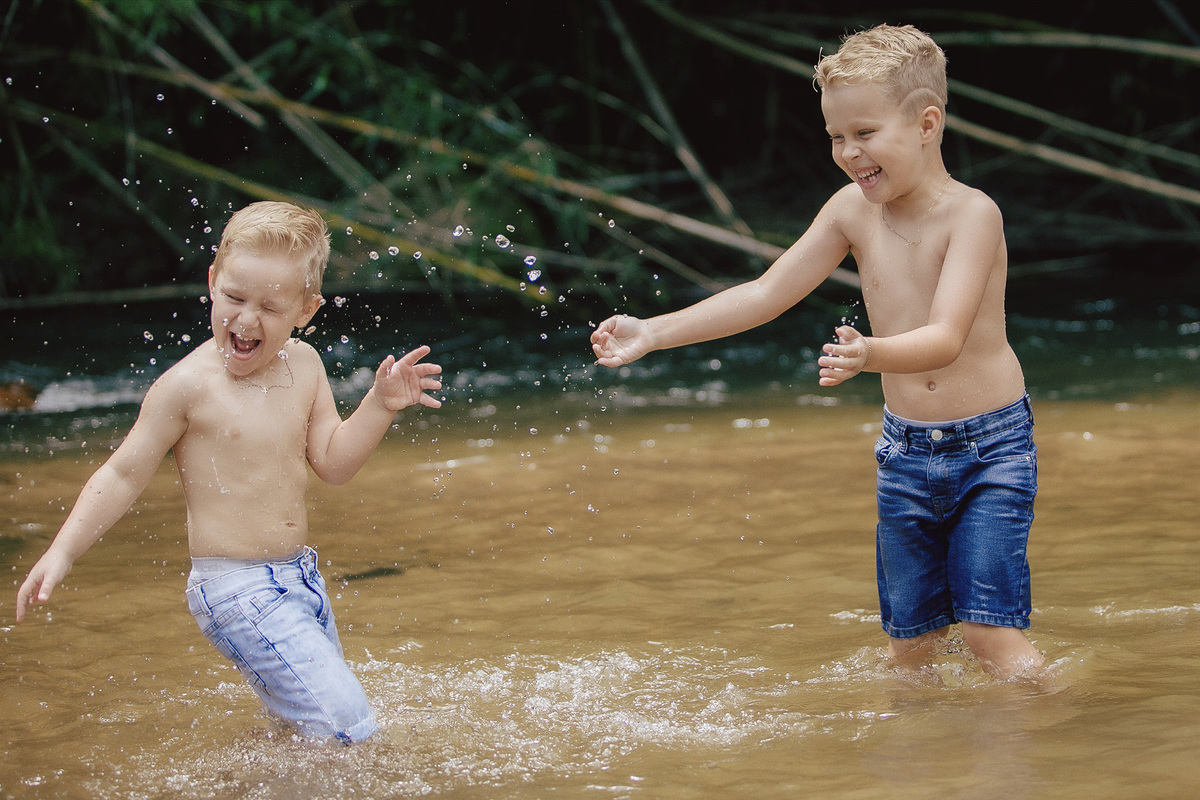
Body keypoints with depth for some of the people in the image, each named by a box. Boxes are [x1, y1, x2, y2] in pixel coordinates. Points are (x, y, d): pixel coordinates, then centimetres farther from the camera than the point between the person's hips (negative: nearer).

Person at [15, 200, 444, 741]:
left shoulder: (302, 364, 4)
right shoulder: (188, 386, -13)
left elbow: (332, 462, 7)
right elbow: (124, 476, -6)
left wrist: (379, 406, -8)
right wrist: (62, 552, -11)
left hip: (300, 577, 7)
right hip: (237, 590, -7)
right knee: (347, 726, -15)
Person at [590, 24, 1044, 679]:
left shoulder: (972, 213, -18)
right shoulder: (853, 209, -2)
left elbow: (946, 339, -30)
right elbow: (765, 294, 4)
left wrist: (870, 355, -51)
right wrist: (653, 333, -1)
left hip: (990, 448, -5)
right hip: (906, 452, 5)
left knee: (990, 633, -13)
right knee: (908, 642, 7)